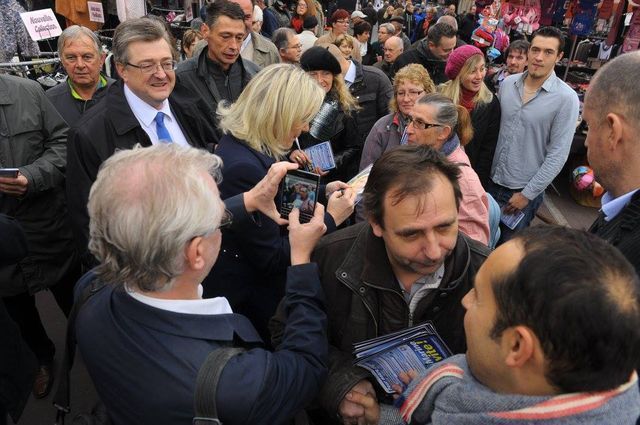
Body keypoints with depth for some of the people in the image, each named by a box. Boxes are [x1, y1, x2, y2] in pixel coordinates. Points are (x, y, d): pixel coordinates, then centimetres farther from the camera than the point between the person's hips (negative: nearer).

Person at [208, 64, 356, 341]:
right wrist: (330, 219, -17)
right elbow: (272, 259, -26)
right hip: (247, 299, -9)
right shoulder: (243, 167, -31)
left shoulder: (250, 148, -2)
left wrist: (322, 192, 5)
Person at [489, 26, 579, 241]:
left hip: (524, 190, -3)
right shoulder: (507, 83, -1)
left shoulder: (566, 98, -15)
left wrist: (527, 194, -13)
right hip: (492, 181, 4)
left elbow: (558, 154, -14)